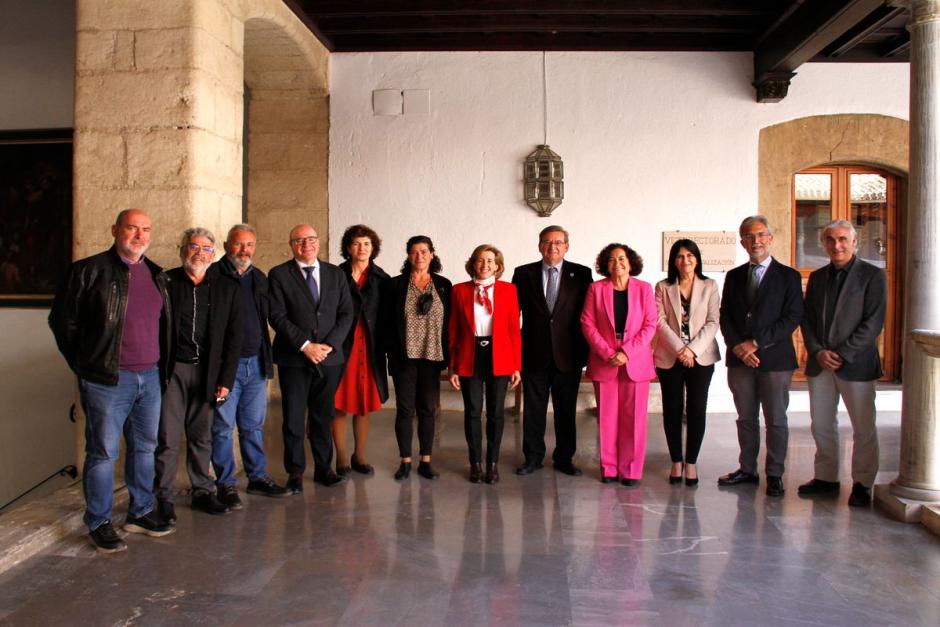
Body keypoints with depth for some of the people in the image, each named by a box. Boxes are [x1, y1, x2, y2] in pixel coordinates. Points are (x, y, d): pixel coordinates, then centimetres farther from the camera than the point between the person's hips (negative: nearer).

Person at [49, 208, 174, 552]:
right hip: (108, 380, -6)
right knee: (103, 452, 2)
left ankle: (140, 513, 26)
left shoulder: (156, 275, 12)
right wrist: (86, 366, 1)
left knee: (144, 447, 13)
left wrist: (161, 365, 12)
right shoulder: (89, 270, -5)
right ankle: (98, 523, 14)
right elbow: (62, 321, -1)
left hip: (150, 378, 6)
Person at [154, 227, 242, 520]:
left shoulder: (225, 289, 7)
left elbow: (233, 337, 6)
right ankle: (163, 498, 12)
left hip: (206, 372, 3)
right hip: (171, 369, -2)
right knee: (167, 437, 0)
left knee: (202, 436, 10)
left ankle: (202, 492, 22)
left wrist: (226, 380, 1)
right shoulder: (164, 282, -1)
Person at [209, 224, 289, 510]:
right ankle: (226, 484, 14)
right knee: (223, 427, 3)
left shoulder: (260, 279, 13)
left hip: (256, 364, 5)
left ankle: (258, 477, 23)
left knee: (254, 426, 13)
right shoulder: (213, 276, -5)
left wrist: (267, 359, 14)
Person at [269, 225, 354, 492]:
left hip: (329, 357, 3)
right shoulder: (279, 275, 1)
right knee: (293, 418, 3)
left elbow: (346, 314, 6)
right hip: (294, 359, -2)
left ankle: (323, 467, 22)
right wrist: (305, 345, -14)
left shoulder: (336, 274, 11)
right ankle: (295, 472, 15)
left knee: (323, 416, 10)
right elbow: (277, 317, -7)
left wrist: (330, 344, -8)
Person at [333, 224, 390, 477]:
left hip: (370, 348, 2)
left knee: (365, 404, 9)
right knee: (340, 404, 2)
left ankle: (360, 456, 22)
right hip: (341, 346, -2)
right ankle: (341, 458, 13)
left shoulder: (382, 279, 6)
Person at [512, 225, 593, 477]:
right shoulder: (523, 274, 4)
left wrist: (585, 350, -4)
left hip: (568, 355, 0)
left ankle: (564, 458, 23)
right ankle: (533, 457, 23)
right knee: (533, 409, 9)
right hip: (534, 354, 0)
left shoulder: (581, 274, 1)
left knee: (566, 410, 10)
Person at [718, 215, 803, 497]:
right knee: (746, 418, 11)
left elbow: (792, 317, -8)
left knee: (776, 420, 4)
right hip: (739, 358, 3)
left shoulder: (788, 276, 1)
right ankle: (747, 469, 21)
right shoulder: (734, 276, 12)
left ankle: (774, 475, 14)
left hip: (775, 359, -3)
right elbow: (725, 316, 8)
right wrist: (737, 347, -8)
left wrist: (756, 343, -14)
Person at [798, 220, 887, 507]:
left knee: (863, 428, 4)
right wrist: (818, 352, -6)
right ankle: (826, 478, 22)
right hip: (819, 363, 5)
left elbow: (874, 322, -10)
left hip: (856, 363, -4)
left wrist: (842, 354, -15)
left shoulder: (873, 276, -3)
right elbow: (806, 319, 9)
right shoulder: (817, 277, 12)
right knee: (822, 426, 10)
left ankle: (862, 484, 15)